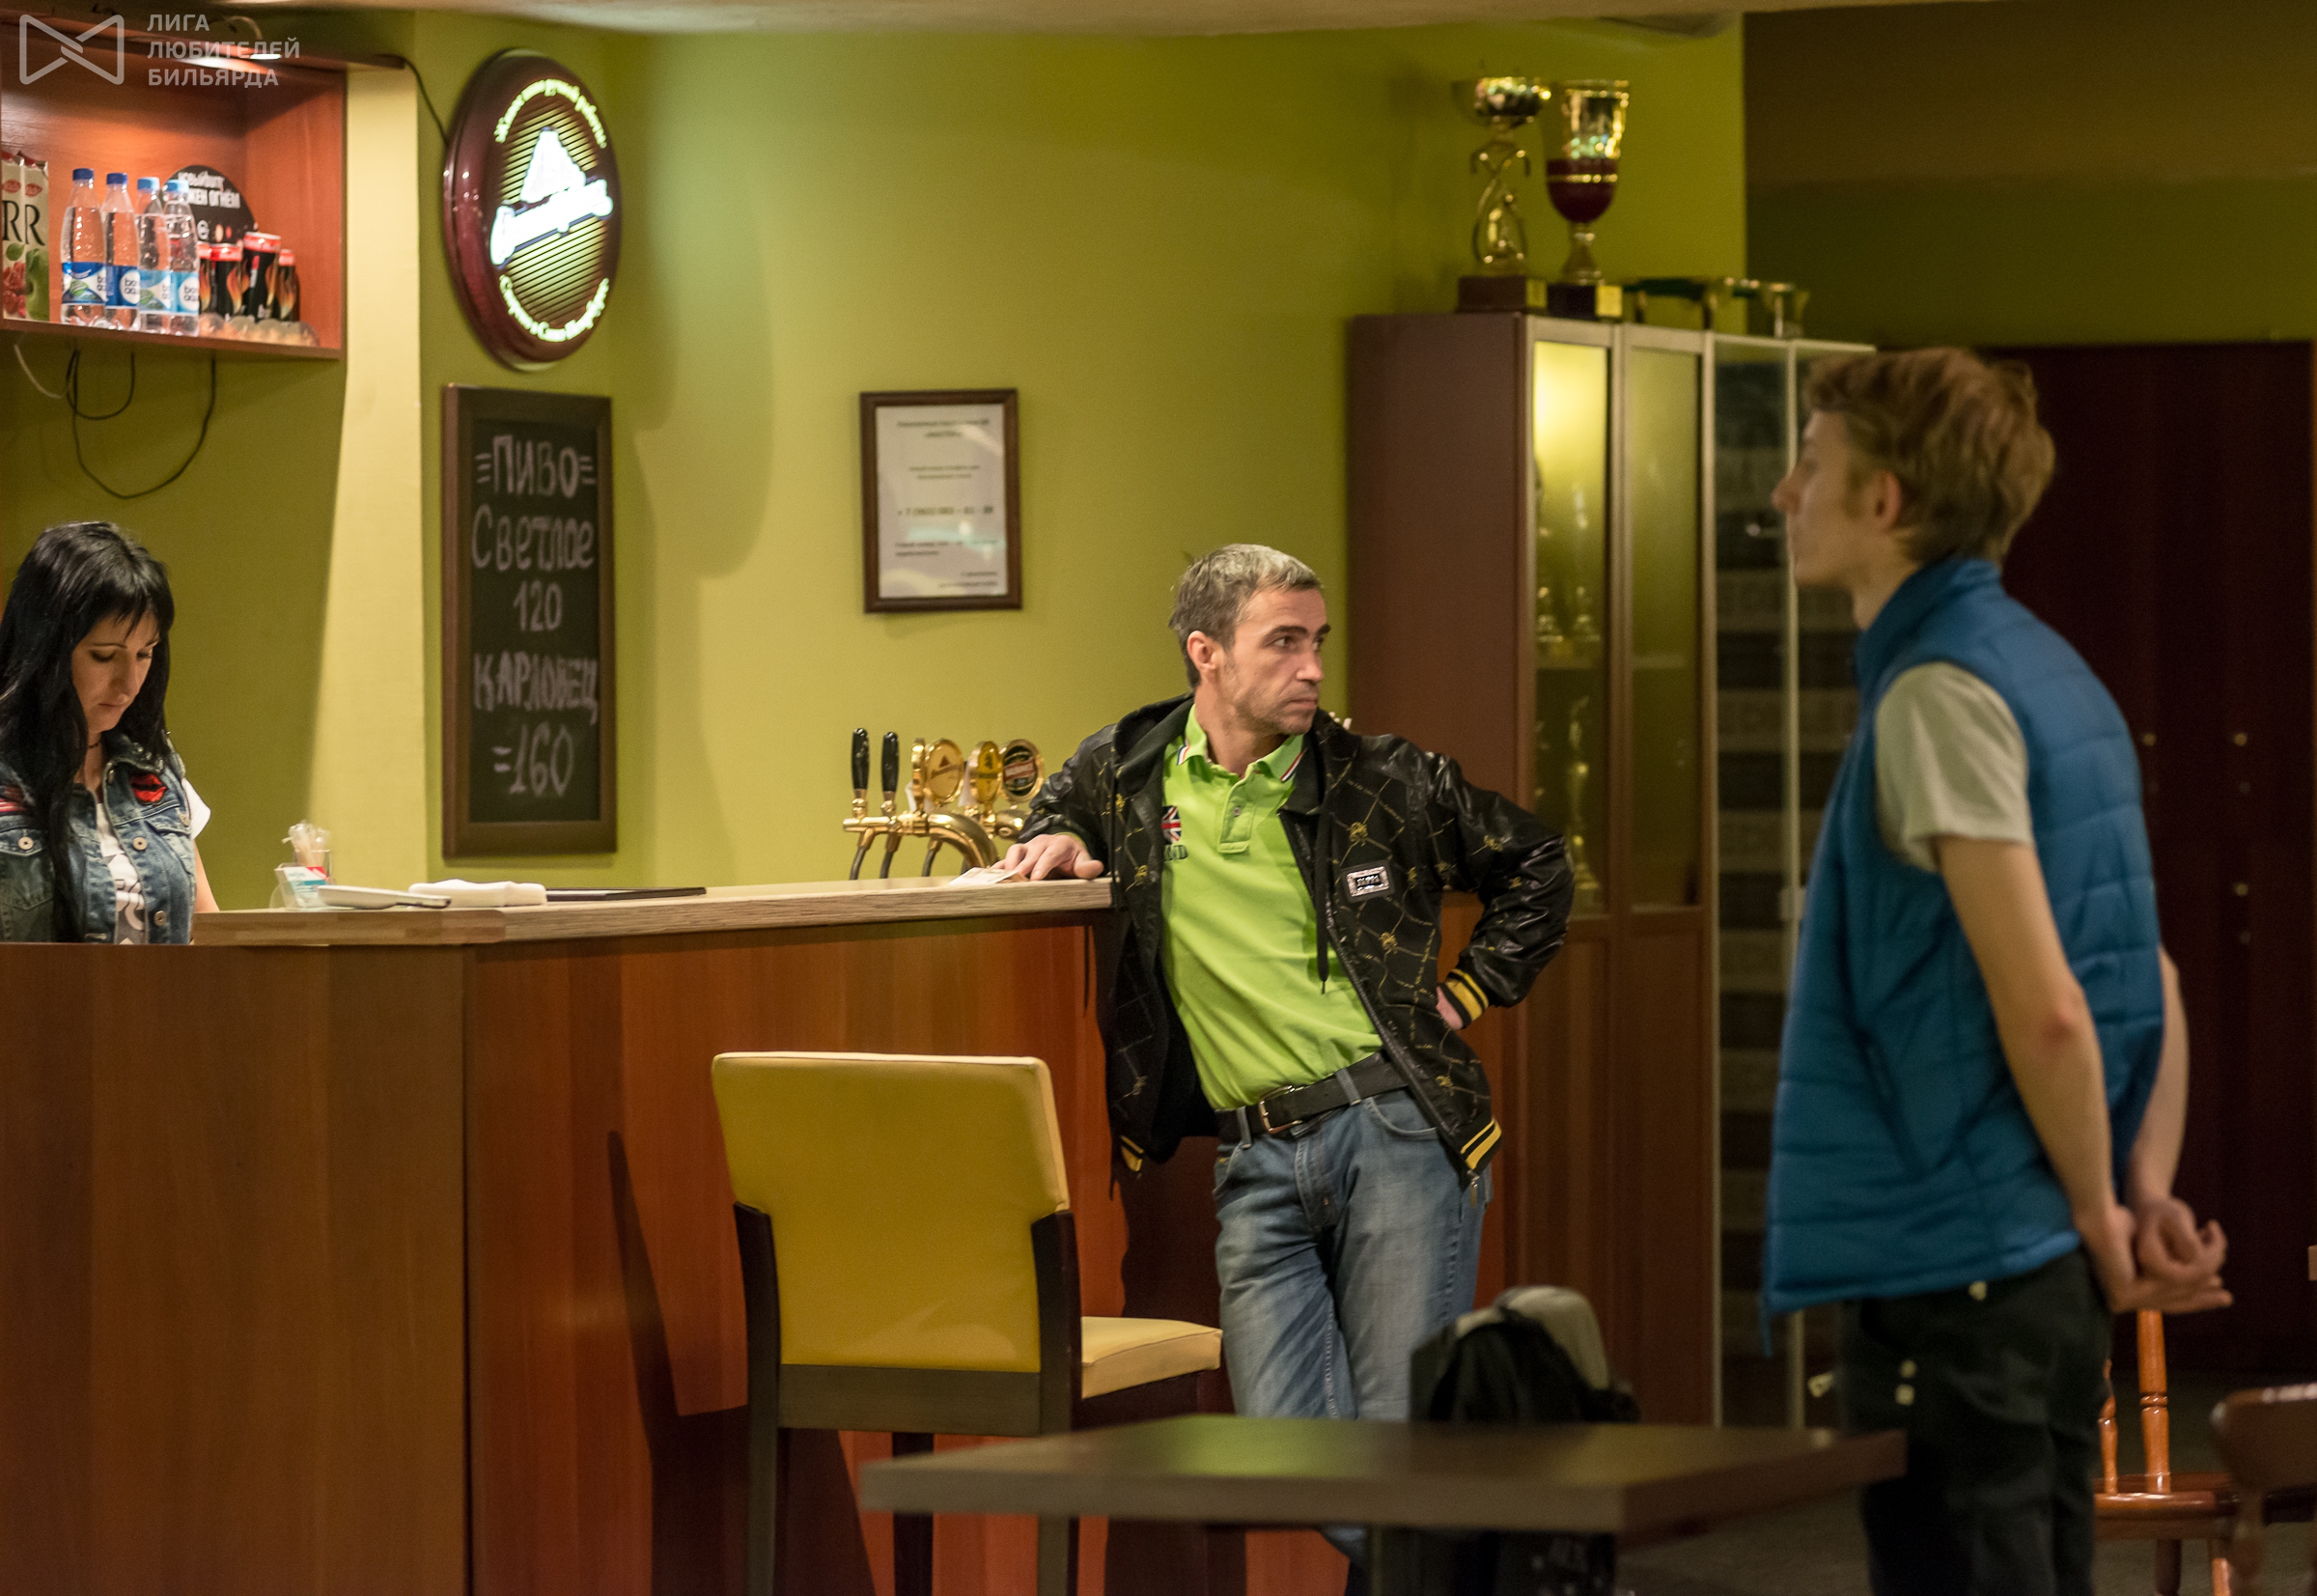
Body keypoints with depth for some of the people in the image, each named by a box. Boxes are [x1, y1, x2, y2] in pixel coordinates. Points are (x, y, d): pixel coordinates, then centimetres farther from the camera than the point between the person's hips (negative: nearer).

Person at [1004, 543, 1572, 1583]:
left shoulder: (1382, 782, 4)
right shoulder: (1121, 774, 8)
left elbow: (1535, 869, 17)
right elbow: (1053, 825, 31)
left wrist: (1466, 993, 8)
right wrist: (1057, 844, 9)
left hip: (1396, 1130, -2)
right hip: (1255, 1160, 2)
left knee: (1400, 1439, -7)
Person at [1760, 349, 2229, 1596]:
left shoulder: (1937, 691, -15)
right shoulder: (2051, 674, 14)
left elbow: (2044, 1007, -20)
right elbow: (2148, 982, 16)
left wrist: (2100, 1216, -7)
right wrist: (2148, 1198, 7)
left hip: (1947, 1270, -9)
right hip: (2039, 1263, 9)